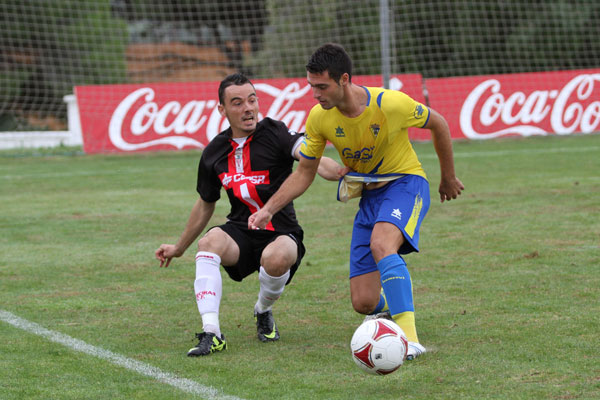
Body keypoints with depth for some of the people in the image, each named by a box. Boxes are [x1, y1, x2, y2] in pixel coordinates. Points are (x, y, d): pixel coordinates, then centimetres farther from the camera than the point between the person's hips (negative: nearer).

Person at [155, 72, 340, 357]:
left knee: (276, 258, -37)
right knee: (210, 241, -30)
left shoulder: (273, 134, -8)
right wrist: (179, 248, 30)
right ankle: (211, 333, -34)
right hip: (241, 232, 3)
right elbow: (205, 205, 21)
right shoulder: (214, 153, 5)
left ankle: (263, 312, -1)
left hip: (280, 233, -3)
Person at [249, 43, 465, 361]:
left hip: (405, 183, -4)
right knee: (364, 303, -4)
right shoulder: (319, 117, -12)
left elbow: (438, 124, -3)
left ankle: (409, 340, -39)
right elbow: (304, 173, 2)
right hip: (368, 195, 5)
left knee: (381, 243, -38)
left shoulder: (390, 104, -23)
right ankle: (397, 303, 34)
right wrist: (268, 209, -11)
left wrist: (448, 178, 8)